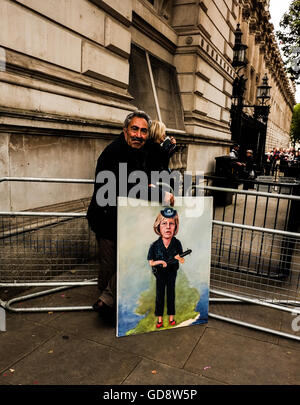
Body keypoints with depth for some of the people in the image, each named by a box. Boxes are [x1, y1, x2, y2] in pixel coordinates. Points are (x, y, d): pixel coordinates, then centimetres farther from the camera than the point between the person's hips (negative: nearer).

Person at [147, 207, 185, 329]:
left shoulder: (177, 243, -16)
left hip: (172, 273, 1)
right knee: (160, 295, 11)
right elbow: (151, 262, -9)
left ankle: (171, 316, 32)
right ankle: (159, 317, 27)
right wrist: (160, 262, -26)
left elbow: (182, 260, -5)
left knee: (171, 294, 15)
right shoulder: (155, 245, -20)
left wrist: (179, 258, -27)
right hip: (160, 273, -1)